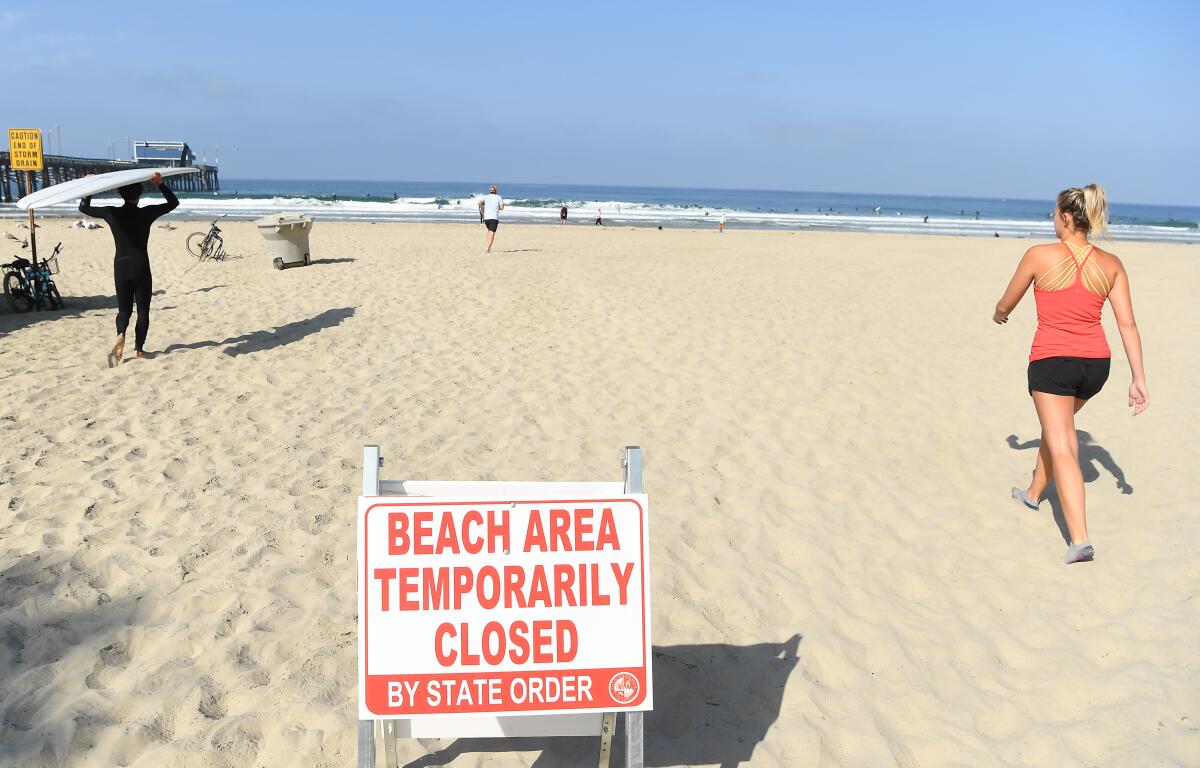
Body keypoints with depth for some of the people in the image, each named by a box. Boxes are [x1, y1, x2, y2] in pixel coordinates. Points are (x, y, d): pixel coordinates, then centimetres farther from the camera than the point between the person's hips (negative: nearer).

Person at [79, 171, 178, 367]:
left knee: (124, 308, 12)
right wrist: (160, 184, -5)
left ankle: (120, 334, -18)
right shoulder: (147, 213, -6)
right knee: (143, 309, 9)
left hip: (121, 267, 2)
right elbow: (173, 202, 5)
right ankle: (139, 348, 6)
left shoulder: (111, 213, -1)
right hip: (141, 267, -2)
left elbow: (83, 207, 14)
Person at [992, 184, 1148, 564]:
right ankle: (1034, 493, 49)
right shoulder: (1111, 264, 2)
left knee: (1062, 449, -5)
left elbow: (1006, 305, 4)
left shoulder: (1040, 255, -9)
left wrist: (998, 315, 28)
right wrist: (1139, 379, 3)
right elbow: (1128, 325, 0)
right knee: (1058, 426, 29)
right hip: (1096, 362, 5)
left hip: (1051, 360, -5)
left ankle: (1080, 539, -16)